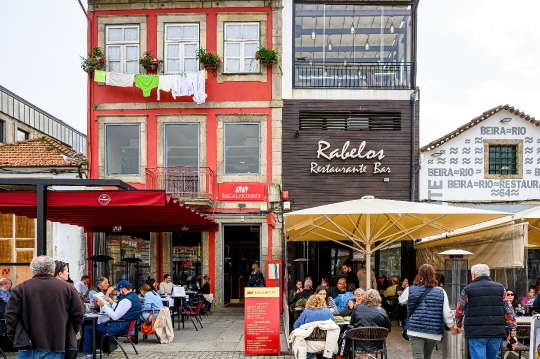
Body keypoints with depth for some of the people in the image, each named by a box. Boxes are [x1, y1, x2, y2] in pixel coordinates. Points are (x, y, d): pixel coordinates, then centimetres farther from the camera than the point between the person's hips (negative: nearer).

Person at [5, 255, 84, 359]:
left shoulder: (20, 289, -2)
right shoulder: (67, 288, 1)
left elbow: (11, 315, -2)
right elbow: (78, 314, 2)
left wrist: (13, 337, 10)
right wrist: (70, 335, 15)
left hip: (28, 347, -1)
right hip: (56, 345, 1)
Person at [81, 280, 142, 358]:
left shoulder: (127, 300, -24)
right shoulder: (134, 296, 8)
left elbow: (115, 317, -24)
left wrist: (103, 306, -18)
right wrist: (112, 303, 12)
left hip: (118, 328, -11)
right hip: (124, 325, 11)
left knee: (87, 328, -3)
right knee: (95, 323, 27)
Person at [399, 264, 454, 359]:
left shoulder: (410, 290, -3)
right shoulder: (441, 292, -3)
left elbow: (401, 300, 17)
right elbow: (447, 313, -1)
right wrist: (452, 327, 11)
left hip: (415, 330, -2)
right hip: (433, 332, 2)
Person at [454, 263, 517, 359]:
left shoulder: (467, 289, 3)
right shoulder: (500, 288, 10)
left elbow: (459, 311, 11)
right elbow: (509, 312, 6)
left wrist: (459, 326, 28)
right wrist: (512, 332, 7)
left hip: (476, 333, -3)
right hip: (496, 332, 3)